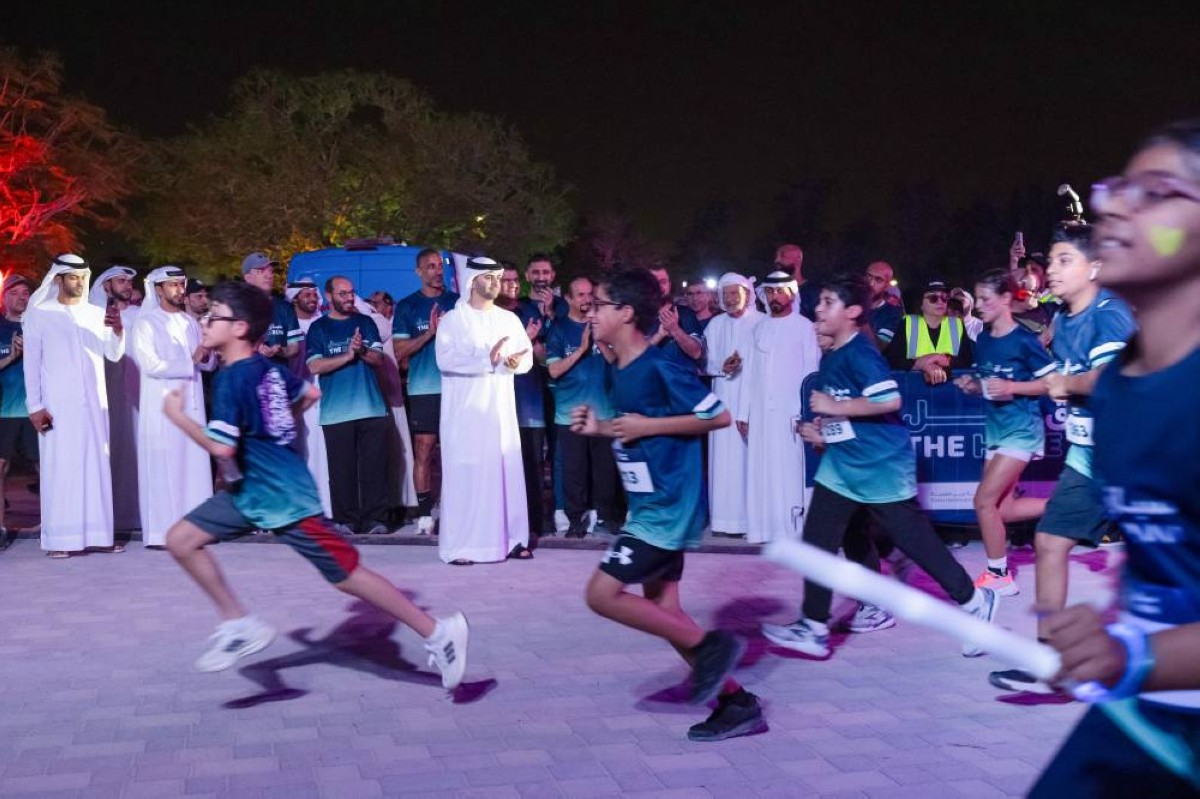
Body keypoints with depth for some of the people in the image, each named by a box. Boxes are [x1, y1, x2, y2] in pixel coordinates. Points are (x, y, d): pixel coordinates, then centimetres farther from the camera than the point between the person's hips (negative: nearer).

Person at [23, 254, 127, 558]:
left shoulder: (97, 314, 10)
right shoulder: (38, 314, 2)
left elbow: (114, 354, -1)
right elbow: (31, 362, -1)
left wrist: (118, 331, -21)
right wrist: (34, 405, -8)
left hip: (94, 402, 4)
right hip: (57, 404, -3)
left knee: (96, 465, 4)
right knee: (59, 467, -3)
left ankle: (98, 533, 8)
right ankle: (60, 539, -1)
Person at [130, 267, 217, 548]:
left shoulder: (191, 323, 15)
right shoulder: (146, 324, -3)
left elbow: (210, 363, 13)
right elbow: (151, 365, -13)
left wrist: (206, 357, -9)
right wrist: (191, 361, -8)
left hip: (192, 404, 6)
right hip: (162, 406, -5)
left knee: (194, 465, 5)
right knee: (163, 468, -4)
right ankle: (161, 531, -1)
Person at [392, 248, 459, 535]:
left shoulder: (458, 302, 11)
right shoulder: (407, 306, 8)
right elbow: (399, 352, 2)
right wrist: (430, 332, -11)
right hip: (423, 389, -1)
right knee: (423, 451, -2)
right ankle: (424, 514, 2)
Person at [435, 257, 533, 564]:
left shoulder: (510, 319, 11)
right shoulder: (453, 320, -4)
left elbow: (528, 357, 7)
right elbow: (445, 359, -18)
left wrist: (517, 362, -16)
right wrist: (487, 359, -27)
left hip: (501, 409, 5)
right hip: (465, 411, -5)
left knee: (507, 472, 5)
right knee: (465, 475, -5)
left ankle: (511, 539, 13)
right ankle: (460, 546, 0)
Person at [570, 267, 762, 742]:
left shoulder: (659, 367, -18)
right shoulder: (622, 371, 10)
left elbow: (718, 416, -17)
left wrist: (647, 426, -18)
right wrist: (598, 427, 6)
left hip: (667, 504, -10)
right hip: (650, 504, 10)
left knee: (602, 594, -10)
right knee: (660, 611, 11)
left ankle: (709, 646, -1)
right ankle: (736, 702, 18)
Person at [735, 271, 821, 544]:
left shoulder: (804, 327, -1)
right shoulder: (760, 328, 13)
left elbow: (811, 371, -5)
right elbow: (751, 371, 13)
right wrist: (743, 411, 8)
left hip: (790, 409, -5)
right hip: (761, 411, 5)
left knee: (790, 469, -5)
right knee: (762, 469, 4)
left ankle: (793, 528, -2)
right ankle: (765, 528, 8)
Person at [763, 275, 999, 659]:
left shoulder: (859, 353, -18)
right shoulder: (830, 358, 11)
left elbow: (890, 400, -30)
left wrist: (835, 407, -23)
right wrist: (818, 426, 9)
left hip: (882, 465, -9)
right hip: (842, 465, 9)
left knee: (914, 538, 2)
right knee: (818, 541, 4)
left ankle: (975, 601, 21)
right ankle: (813, 628, 10)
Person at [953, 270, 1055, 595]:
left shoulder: (1023, 339, -14)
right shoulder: (982, 340, 7)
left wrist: (1011, 387, -23)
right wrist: (972, 385, -3)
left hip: (1021, 430, -8)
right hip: (995, 430, 8)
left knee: (984, 501, -10)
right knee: (1002, 509, 8)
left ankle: (999, 577, 6)